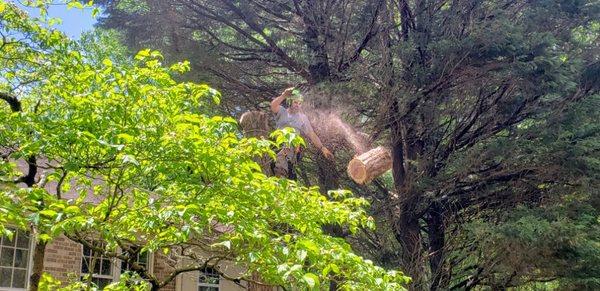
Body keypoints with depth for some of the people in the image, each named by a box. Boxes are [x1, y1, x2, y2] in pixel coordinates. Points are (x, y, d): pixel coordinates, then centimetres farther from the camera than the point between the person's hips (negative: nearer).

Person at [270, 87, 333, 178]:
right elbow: (273, 106, -10)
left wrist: (322, 148, 3)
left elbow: (312, 135, 13)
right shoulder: (282, 111, 13)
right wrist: (283, 96, -26)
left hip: (293, 148, -2)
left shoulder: (302, 118, 15)